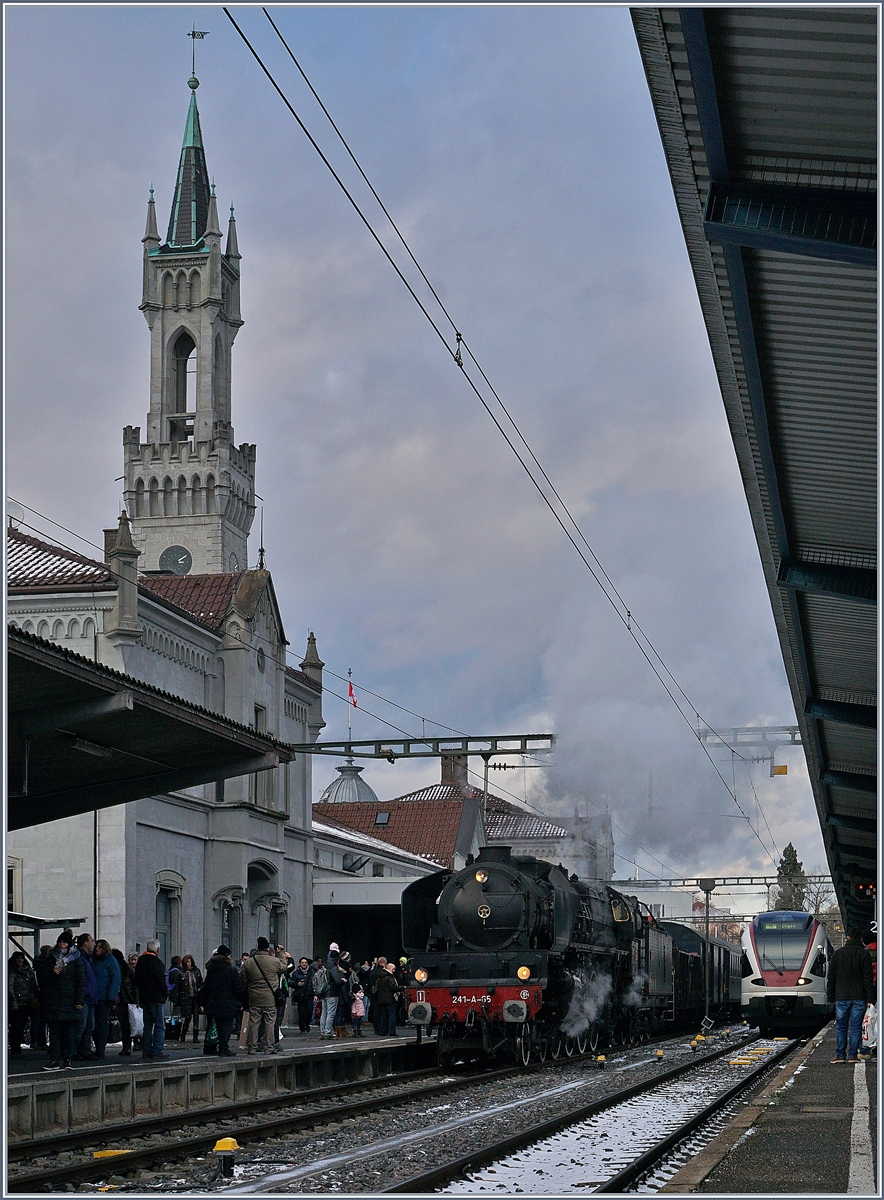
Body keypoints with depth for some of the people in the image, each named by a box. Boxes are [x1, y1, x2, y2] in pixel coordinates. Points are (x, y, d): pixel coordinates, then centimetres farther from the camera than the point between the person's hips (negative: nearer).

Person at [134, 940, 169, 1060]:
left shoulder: (140, 961, 11)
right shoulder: (156, 961, -14)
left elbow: (137, 980, 17)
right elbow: (161, 980, -17)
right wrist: (166, 993, -4)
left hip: (144, 999, 8)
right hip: (157, 999, -8)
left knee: (147, 1026, 13)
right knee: (160, 1026, -4)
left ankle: (146, 1051, 12)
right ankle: (157, 1051, -8)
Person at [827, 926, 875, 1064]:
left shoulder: (837, 954, 6)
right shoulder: (864, 954, -1)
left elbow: (831, 978, 7)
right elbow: (868, 978, -4)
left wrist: (831, 997, 12)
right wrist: (870, 998, -2)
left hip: (841, 997, 1)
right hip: (859, 998, -1)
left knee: (841, 1027, 6)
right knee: (855, 1027, 2)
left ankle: (840, 1055, 2)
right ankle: (852, 1055, 0)